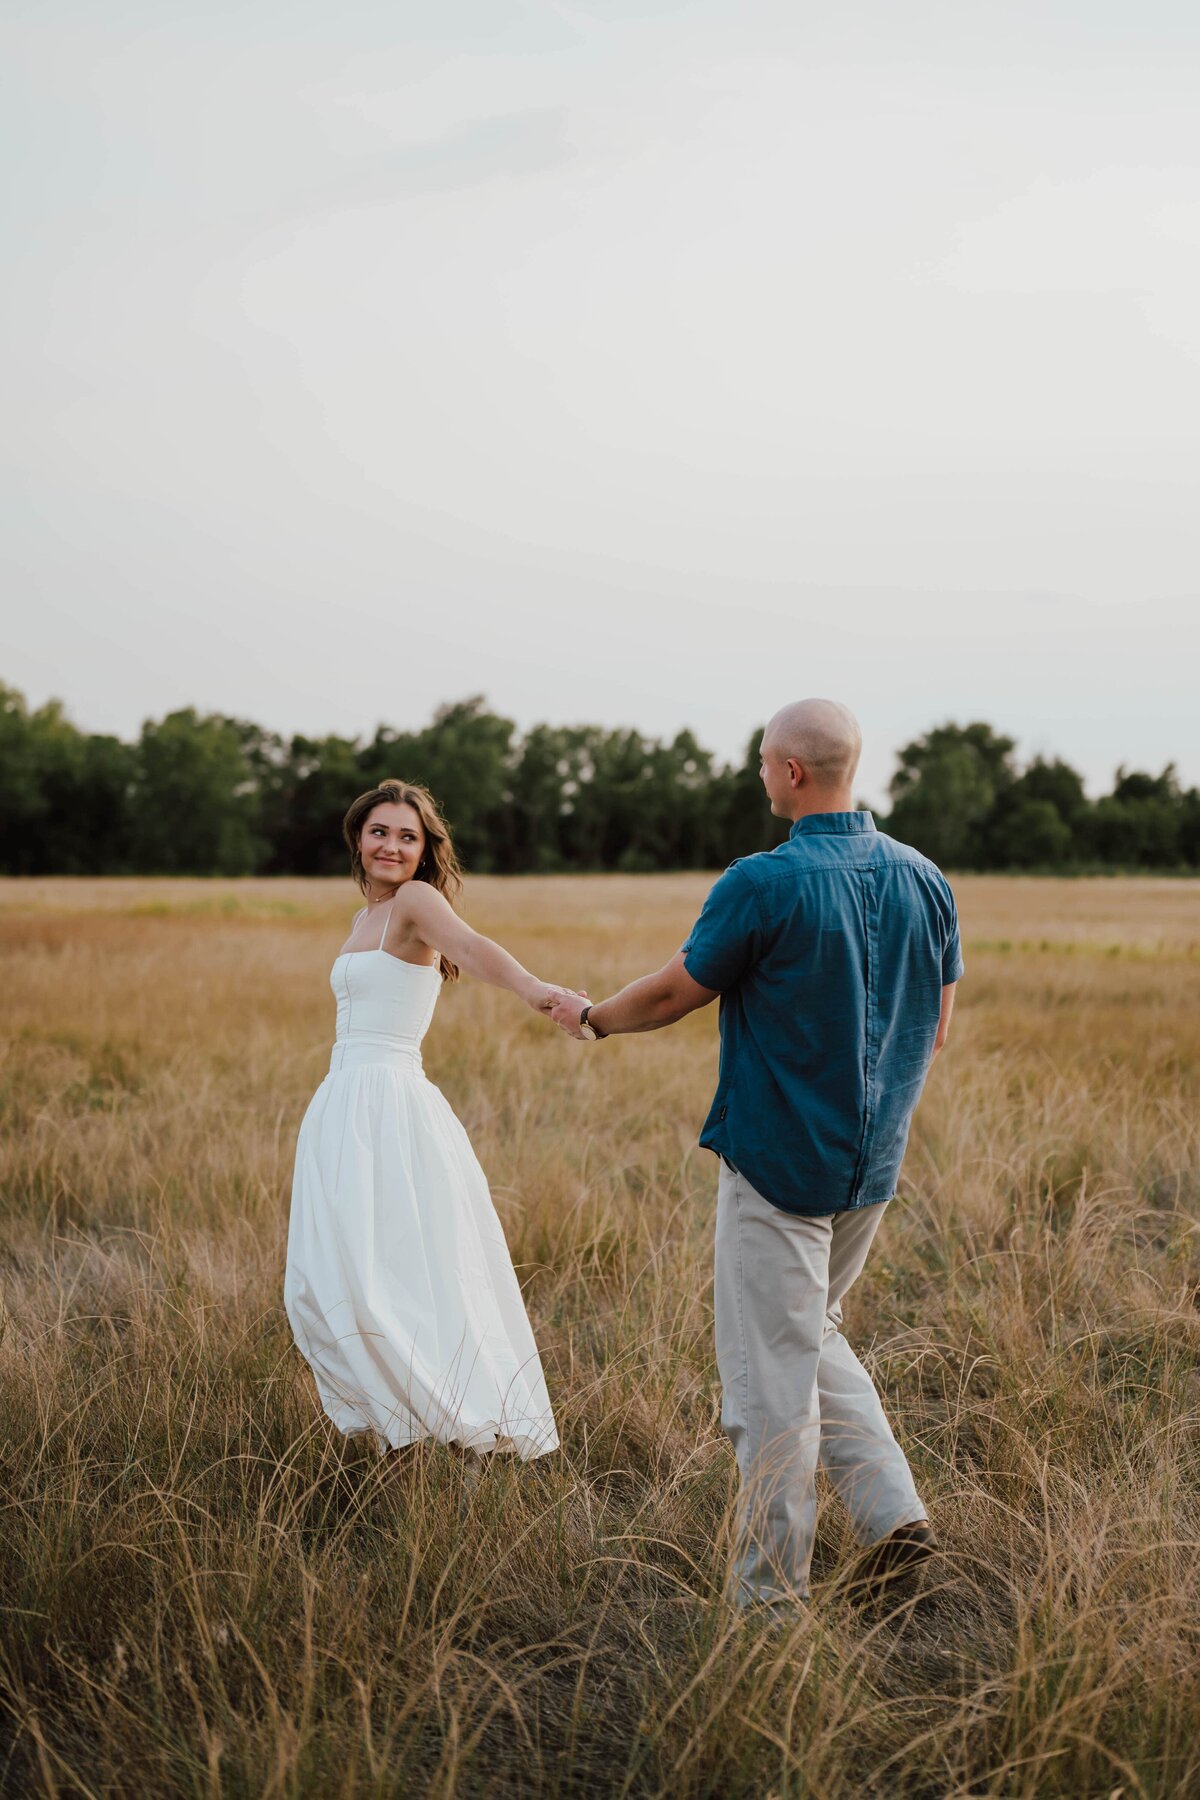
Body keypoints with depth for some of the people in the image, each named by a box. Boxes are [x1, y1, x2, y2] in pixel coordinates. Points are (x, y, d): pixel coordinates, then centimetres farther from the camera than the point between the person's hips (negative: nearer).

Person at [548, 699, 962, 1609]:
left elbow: (672, 995, -6)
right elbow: (934, 1030, 9)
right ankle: (893, 1509, 13)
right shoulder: (924, 880, 1)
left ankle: (773, 1596, 11)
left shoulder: (763, 884, -17)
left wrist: (590, 1017, 14)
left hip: (778, 1166, -7)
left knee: (773, 1379, 2)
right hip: (873, 1167, 7)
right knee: (815, 1334, 25)